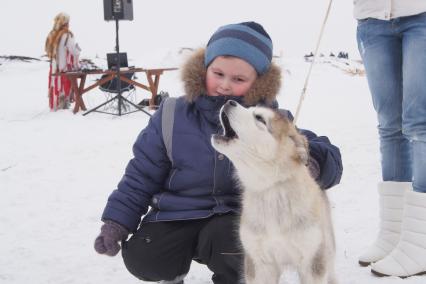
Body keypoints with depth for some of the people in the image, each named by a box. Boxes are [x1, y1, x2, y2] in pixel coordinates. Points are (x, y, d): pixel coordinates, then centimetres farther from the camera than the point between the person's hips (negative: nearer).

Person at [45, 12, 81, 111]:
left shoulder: (52, 34, 3)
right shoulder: (67, 35, -16)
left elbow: (47, 50, 10)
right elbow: (76, 51, -20)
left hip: (54, 67, 6)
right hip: (66, 67, -6)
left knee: (56, 85, 13)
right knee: (65, 85, 2)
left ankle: (54, 104, 20)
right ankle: (63, 104, 4)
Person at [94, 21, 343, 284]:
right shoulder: (173, 117, -2)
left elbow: (327, 155, -6)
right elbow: (142, 174, 7)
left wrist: (312, 161, -32)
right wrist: (117, 220, -5)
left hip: (237, 216, -1)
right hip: (177, 214, 2)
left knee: (225, 240, -35)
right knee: (143, 258, -23)